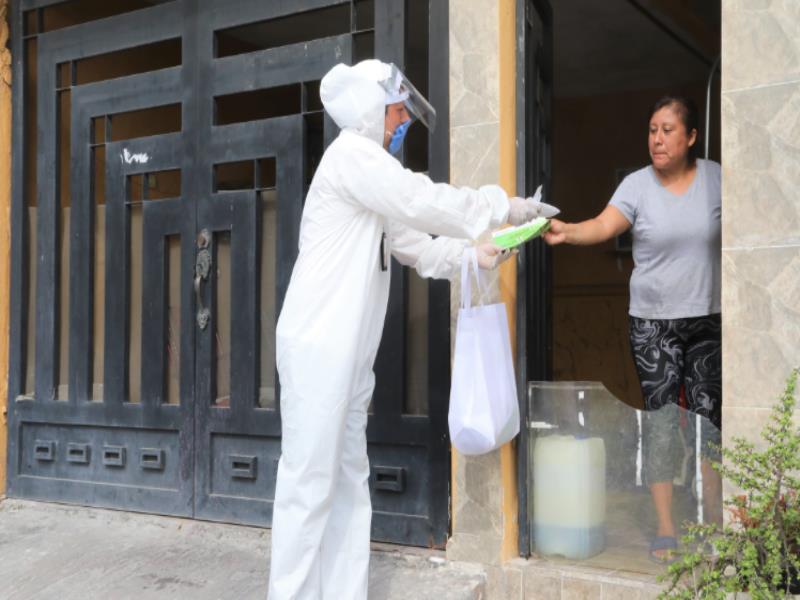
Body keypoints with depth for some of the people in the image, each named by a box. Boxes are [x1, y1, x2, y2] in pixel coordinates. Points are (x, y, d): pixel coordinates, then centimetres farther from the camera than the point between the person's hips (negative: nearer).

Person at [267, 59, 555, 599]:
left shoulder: (373, 167, 22)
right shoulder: (351, 154, -7)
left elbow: (413, 242, 17)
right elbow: (423, 202, -16)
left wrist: (472, 254, 3)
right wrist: (505, 206, -6)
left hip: (348, 350, 10)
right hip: (319, 346, -10)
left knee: (348, 482, 11)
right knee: (309, 482, -6)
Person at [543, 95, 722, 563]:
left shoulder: (714, 178, 1)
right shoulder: (638, 184, -4)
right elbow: (604, 225, -19)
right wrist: (567, 231, -39)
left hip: (707, 318, 2)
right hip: (652, 321, -1)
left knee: (709, 413, 6)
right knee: (661, 418, 1)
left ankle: (715, 515, 23)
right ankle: (665, 529, 9)